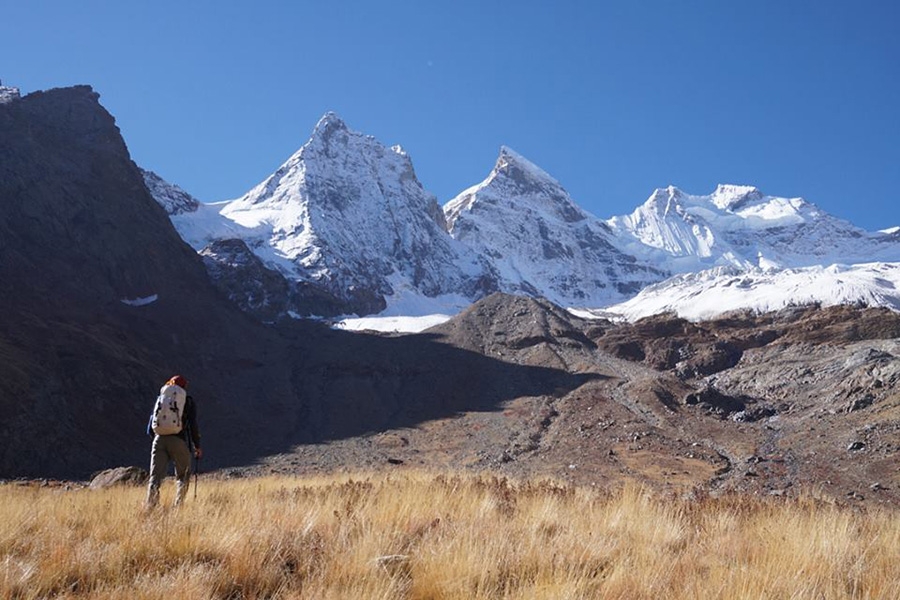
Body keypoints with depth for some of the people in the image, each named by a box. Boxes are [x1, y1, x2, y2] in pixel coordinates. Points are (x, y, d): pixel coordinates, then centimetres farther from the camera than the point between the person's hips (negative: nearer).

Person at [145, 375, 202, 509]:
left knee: (155, 476, 0)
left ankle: (150, 507, -18)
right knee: (183, 476, 14)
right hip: (179, 441, -2)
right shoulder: (188, 402, 9)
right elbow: (193, 425, 0)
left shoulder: (160, 399, 17)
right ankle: (178, 506, 0)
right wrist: (197, 447, 8)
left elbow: (150, 428, 15)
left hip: (159, 440, 2)